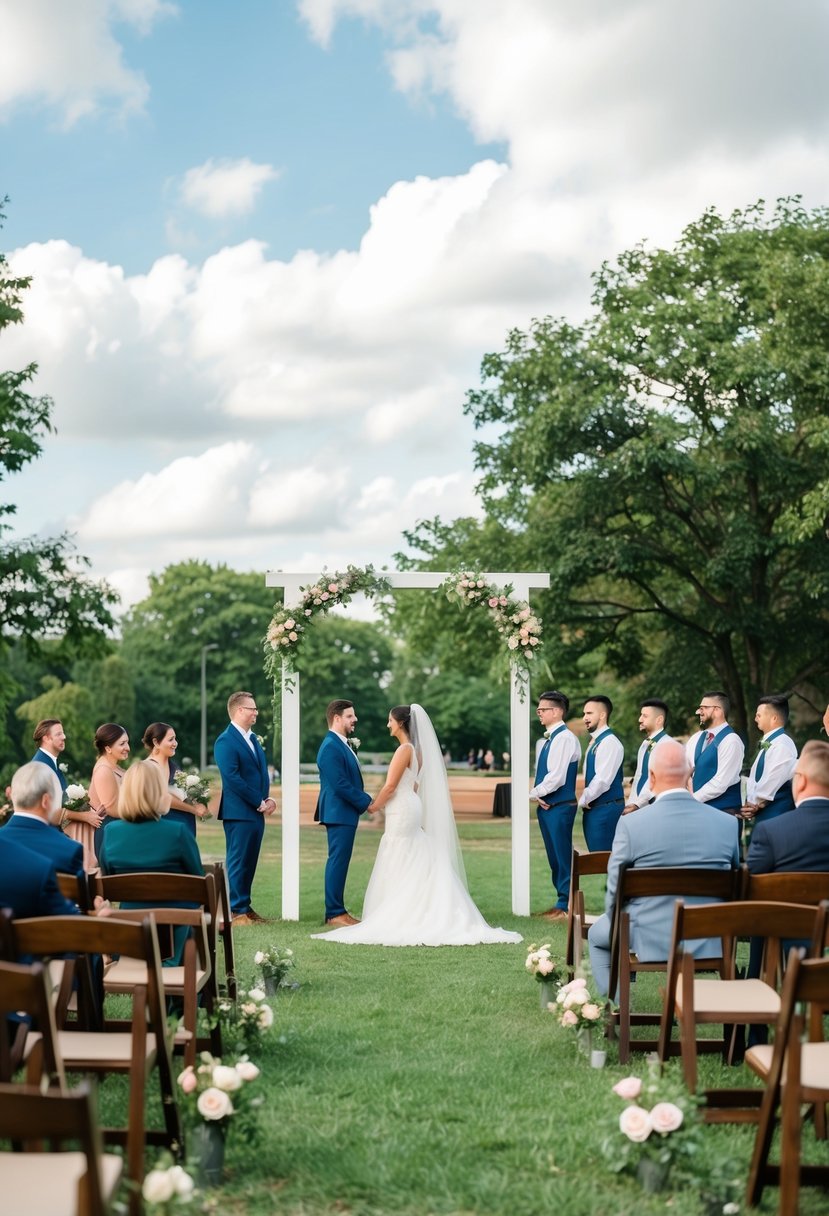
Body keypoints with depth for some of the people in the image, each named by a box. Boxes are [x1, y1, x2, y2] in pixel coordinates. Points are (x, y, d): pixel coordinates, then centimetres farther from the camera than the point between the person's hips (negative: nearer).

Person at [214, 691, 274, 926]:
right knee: (238, 862, -3)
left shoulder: (253, 738, 16)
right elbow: (232, 778, -19)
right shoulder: (226, 741, -12)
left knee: (250, 862, 12)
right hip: (239, 812, -8)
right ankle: (236, 911, 2)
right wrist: (260, 802, -15)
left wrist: (268, 798, 3)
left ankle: (245, 906, 19)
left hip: (256, 811, 8)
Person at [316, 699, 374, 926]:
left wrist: (363, 801, 9)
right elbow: (340, 785, -22)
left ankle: (337, 910, 17)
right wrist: (367, 802, -14)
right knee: (338, 862, -6)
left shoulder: (341, 744, 15)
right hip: (339, 813, -10)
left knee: (340, 862, 12)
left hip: (345, 813, 10)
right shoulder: (331, 747, -17)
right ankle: (334, 913, -2)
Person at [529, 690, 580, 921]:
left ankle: (566, 906, 3)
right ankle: (562, 901, 20)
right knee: (554, 858, 13)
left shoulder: (565, 738, -13)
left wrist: (533, 794, -9)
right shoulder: (545, 741, 16)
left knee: (563, 856, -3)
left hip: (560, 806, -9)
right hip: (546, 805, 9)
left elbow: (557, 776, -19)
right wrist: (537, 795, -1)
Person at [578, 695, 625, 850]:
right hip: (592, 808, 9)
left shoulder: (609, 742, -14)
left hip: (605, 808, -9)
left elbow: (603, 780, -19)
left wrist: (583, 801, -9)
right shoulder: (595, 741, 15)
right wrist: (584, 800, 6)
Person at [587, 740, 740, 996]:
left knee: (597, 935, 29)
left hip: (651, 941, -3)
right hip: (709, 943, 3)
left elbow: (615, 891, -7)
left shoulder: (631, 824, -16)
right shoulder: (728, 824, -7)